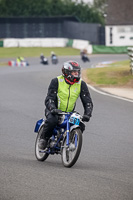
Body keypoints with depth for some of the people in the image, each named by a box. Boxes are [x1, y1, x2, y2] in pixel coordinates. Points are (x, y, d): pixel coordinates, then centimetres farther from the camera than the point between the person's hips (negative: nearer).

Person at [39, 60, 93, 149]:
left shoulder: (81, 84, -3)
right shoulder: (56, 81, -11)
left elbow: (88, 102, -3)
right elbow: (49, 98, -14)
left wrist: (87, 114, -22)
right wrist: (53, 109, -36)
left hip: (69, 112, 4)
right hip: (55, 111, -3)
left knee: (80, 127, -20)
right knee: (52, 120, -36)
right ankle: (43, 139, -9)